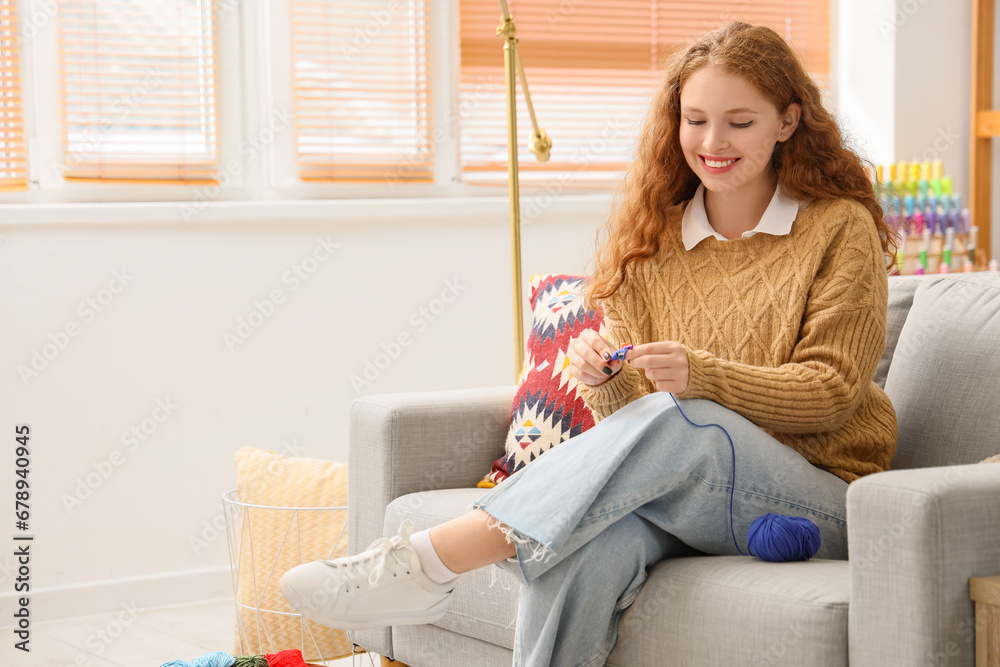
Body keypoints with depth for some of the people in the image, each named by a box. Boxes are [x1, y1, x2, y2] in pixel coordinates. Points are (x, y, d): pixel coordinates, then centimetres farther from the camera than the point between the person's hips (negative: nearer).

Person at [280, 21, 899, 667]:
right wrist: (605, 380, -17)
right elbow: (629, 409, 8)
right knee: (596, 540, -35)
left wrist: (697, 376, -23)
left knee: (676, 423, -36)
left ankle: (426, 563, -38)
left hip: (822, 502, -2)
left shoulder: (841, 227, 2)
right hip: (690, 495, 3)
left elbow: (832, 392, -7)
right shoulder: (653, 239, 12)